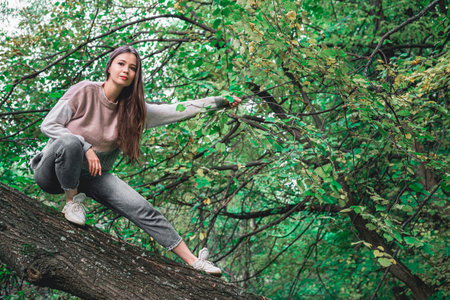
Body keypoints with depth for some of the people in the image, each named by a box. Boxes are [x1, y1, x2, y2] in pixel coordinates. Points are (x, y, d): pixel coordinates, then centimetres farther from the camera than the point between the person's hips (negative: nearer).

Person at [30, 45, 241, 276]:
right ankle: (72, 201, -15)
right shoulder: (85, 92, -13)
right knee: (70, 142, -39)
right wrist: (85, 147, -23)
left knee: (143, 210, -11)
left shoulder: (132, 109, 0)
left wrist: (221, 101, -7)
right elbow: (48, 125, -14)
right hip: (54, 172, -4)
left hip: (92, 176, 4)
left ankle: (193, 261, -6)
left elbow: (178, 110, -1)